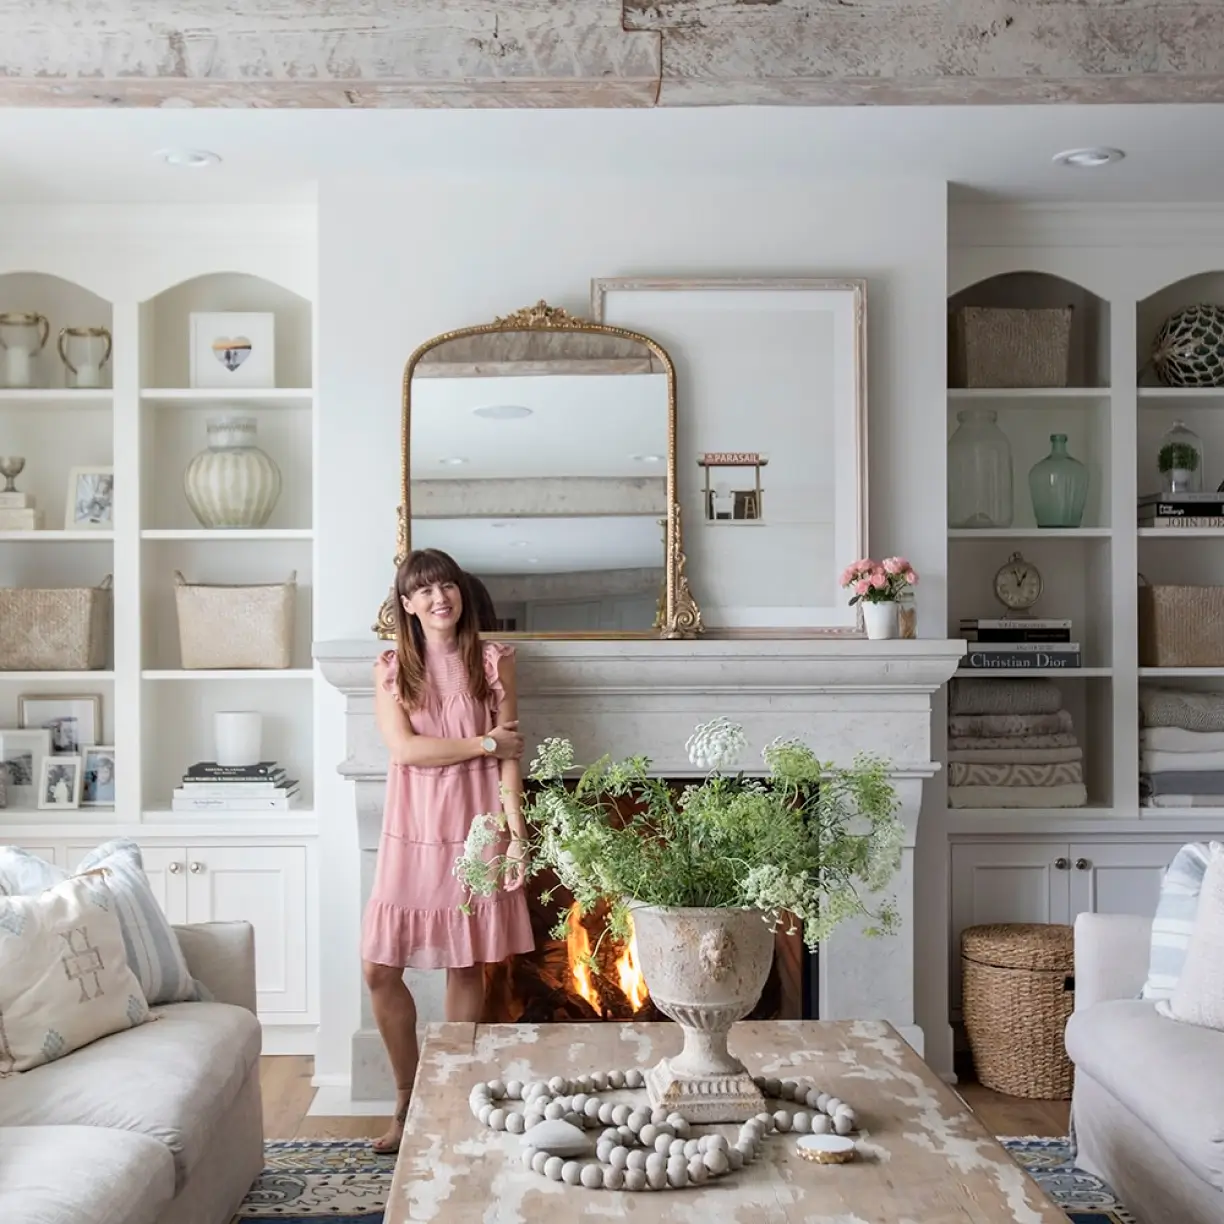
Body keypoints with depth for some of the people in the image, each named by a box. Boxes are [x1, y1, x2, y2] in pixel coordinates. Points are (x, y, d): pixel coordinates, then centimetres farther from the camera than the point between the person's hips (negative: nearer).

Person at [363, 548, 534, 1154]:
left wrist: (516, 835, -9)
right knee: (379, 970, 1)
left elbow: (509, 753, -2)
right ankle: (407, 1099, 20)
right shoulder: (391, 667, 4)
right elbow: (404, 747, -8)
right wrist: (482, 743, -9)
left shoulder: (493, 661, 1)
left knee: (466, 966, 5)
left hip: (474, 831, -1)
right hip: (411, 833, 2)